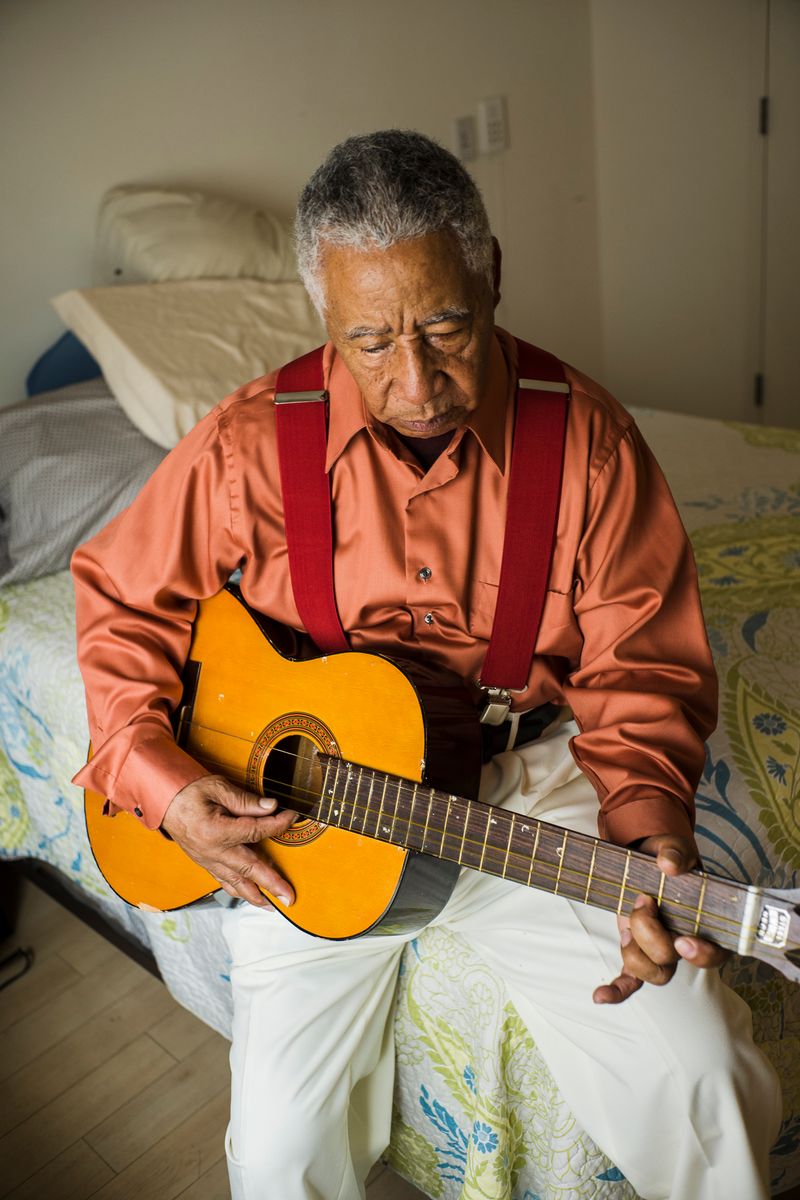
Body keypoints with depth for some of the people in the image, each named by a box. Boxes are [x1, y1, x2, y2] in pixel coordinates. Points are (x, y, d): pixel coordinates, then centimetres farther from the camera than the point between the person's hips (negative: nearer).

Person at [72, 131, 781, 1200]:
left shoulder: (585, 436, -9)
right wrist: (158, 778, -10)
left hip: (533, 784, 1)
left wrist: (647, 818, -23)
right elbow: (119, 598, 3)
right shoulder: (251, 446, -10)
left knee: (703, 1087, -8)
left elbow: (640, 664, -5)